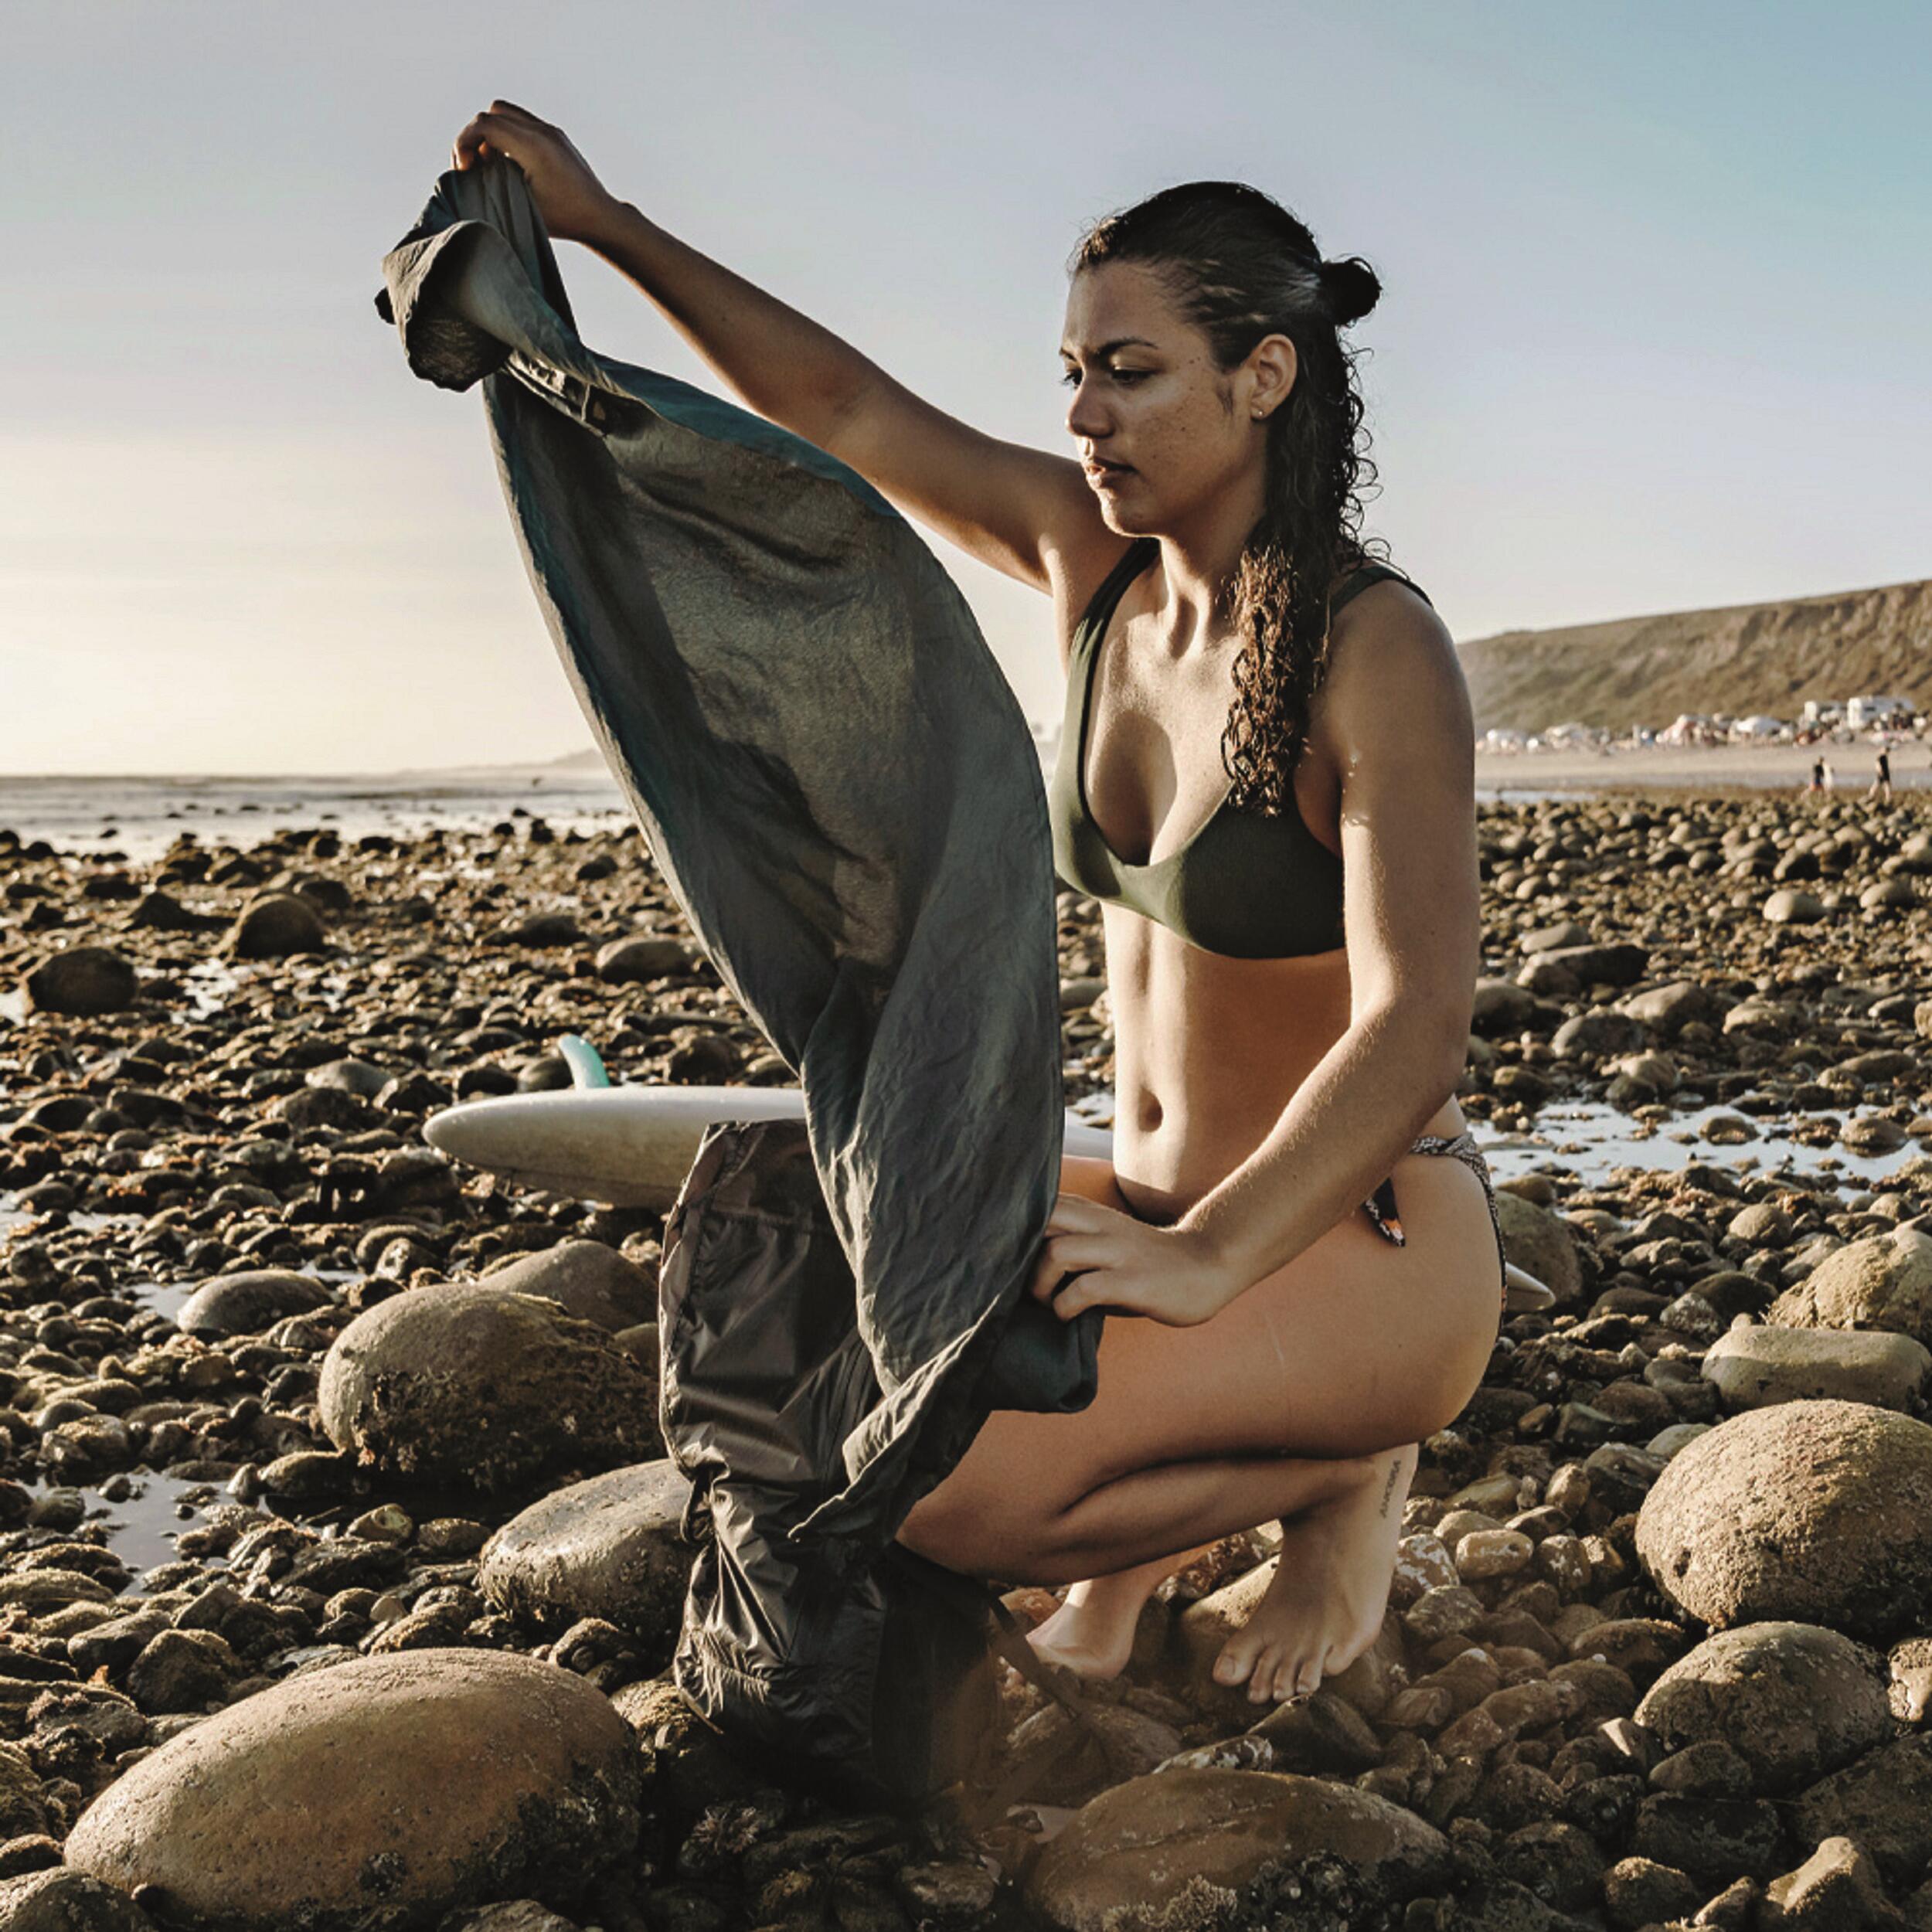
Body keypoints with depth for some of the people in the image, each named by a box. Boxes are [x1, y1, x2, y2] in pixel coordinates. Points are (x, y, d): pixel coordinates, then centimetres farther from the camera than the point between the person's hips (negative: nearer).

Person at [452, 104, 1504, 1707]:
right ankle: (1139, 1524, 12)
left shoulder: (1378, 654, -19)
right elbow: (847, 412, 3)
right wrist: (604, 222, -2)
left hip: (1367, 1245, -7)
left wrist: (1211, 1258, -35)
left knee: (950, 1483, -27)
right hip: (1171, 1211, 7)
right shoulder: (1091, 557, 0)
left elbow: (1417, 1025, -27)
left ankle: (1341, 1471, 0)